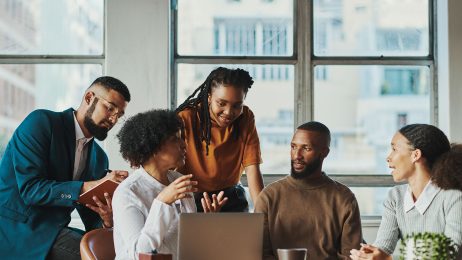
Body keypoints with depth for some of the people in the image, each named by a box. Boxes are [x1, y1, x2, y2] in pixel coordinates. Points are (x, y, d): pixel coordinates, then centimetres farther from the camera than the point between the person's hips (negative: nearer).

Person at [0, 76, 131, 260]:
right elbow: (30, 189, -18)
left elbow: (92, 219, 10)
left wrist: (107, 221, -14)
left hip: (52, 231, 7)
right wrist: (92, 186, -23)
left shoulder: (99, 157, 12)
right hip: (15, 229, -7)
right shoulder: (41, 122, -7)